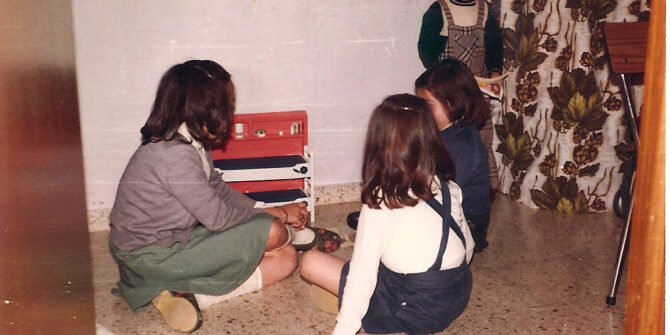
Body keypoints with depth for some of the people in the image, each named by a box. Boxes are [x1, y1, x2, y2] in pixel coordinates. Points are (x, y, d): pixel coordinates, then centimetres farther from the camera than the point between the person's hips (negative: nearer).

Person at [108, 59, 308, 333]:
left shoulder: (191, 143, 1)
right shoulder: (175, 154, -27)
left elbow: (218, 189, 12)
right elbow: (218, 217, -22)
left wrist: (268, 210, 1)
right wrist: (278, 214, -9)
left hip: (175, 237, 9)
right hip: (150, 257, -9)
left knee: (285, 259, 1)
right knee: (271, 232, -17)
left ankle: (182, 289, -5)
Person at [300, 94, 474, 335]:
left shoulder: (380, 202, -18)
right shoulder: (449, 187, -1)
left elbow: (362, 272, -20)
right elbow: (468, 246, 10)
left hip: (416, 311, -6)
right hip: (459, 298, 7)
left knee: (310, 262, -4)